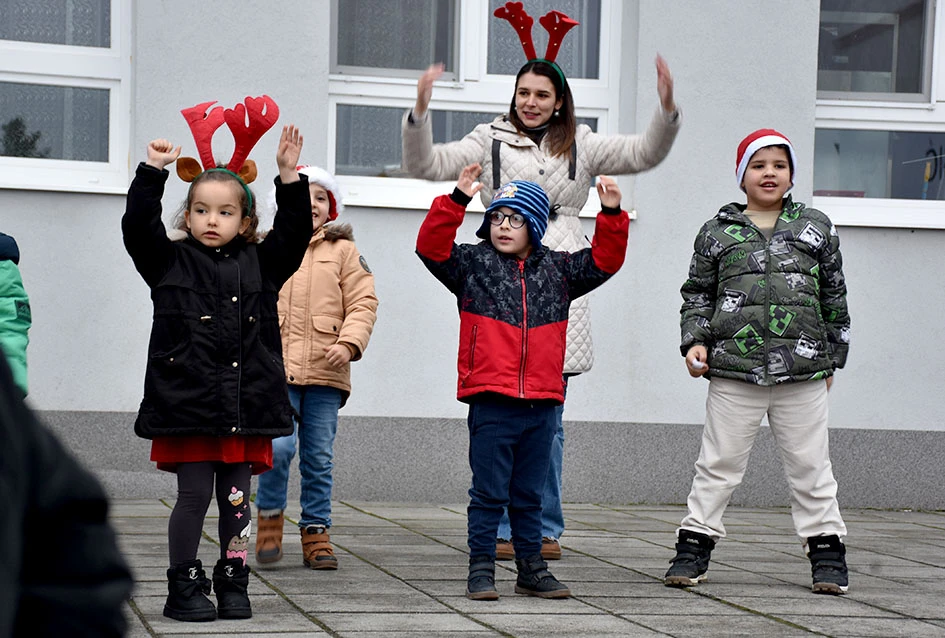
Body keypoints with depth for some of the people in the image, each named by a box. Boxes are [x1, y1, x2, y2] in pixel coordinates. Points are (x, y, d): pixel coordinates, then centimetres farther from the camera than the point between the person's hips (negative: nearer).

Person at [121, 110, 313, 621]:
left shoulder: (259, 265, 12)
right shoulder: (171, 262, 5)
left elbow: (294, 232, 8)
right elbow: (138, 225, -5)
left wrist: (289, 178, -1)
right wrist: (153, 171, -8)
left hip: (246, 405, 3)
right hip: (188, 404, -3)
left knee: (236, 498, 8)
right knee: (193, 496, -2)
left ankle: (233, 584, 17)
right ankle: (185, 588, 7)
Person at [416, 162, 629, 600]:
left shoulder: (557, 269, 13)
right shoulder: (472, 263, 4)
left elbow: (604, 260, 14)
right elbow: (432, 246, -8)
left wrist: (612, 216, 0)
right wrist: (457, 201, -18)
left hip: (541, 404, 3)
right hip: (491, 402, -3)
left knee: (529, 494, 13)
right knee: (488, 492, -1)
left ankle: (531, 569, 21)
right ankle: (481, 569, 6)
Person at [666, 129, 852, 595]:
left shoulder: (816, 228, 9)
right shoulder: (717, 232, 7)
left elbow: (834, 297, 14)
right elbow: (698, 293, 12)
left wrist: (832, 358, 13)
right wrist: (694, 341, -1)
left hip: (803, 372, 1)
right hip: (733, 371, 0)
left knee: (810, 465, 6)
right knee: (718, 464, 5)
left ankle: (826, 548, 14)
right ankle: (695, 544, 13)